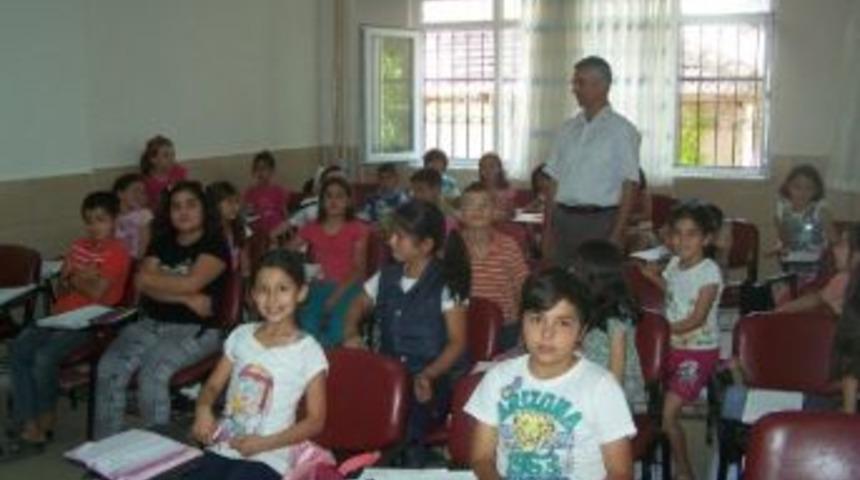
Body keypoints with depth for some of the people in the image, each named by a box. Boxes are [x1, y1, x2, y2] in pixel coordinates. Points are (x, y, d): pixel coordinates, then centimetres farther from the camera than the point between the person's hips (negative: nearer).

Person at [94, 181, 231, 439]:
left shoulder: (215, 244, -1)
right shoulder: (161, 243, 17)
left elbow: (190, 283, -15)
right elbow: (142, 284, 1)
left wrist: (153, 277, 1)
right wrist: (186, 298, -12)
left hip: (196, 330, -5)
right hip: (151, 324, 5)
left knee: (153, 372, -30)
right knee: (109, 367, -20)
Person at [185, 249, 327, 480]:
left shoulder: (308, 351, -6)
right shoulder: (241, 335, 8)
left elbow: (315, 421, -4)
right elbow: (213, 386, 16)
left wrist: (265, 443, -15)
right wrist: (203, 409, -7)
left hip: (267, 459, -4)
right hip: (223, 449, 5)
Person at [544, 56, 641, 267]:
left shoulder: (622, 130, -4)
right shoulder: (568, 128, 12)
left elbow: (628, 186, -7)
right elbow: (555, 181, 12)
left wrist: (617, 235, -13)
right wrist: (548, 230, 6)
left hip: (600, 221, -5)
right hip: (563, 218, 5)